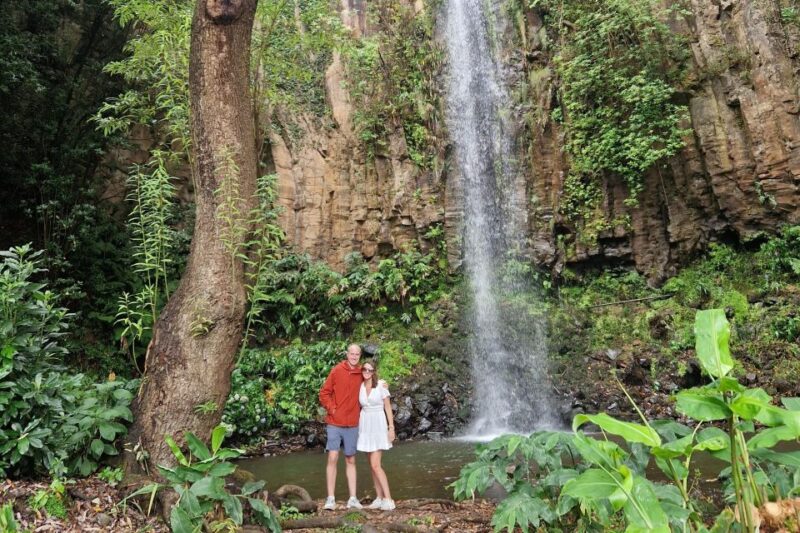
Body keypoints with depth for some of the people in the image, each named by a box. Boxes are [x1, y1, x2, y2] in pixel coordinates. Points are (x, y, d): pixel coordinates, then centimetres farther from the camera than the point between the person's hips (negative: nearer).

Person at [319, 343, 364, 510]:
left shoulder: (360, 373, 4)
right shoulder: (336, 371, -5)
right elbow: (324, 393, -2)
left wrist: (359, 411, 3)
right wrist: (332, 409, -10)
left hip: (352, 424, 3)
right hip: (335, 423, -3)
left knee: (350, 460, 9)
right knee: (333, 458, -7)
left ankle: (353, 498, 14)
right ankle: (330, 498, 1)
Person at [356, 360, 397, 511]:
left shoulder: (381, 385, -8)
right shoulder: (360, 387, 5)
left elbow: (388, 407, -5)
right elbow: (359, 406, 13)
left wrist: (391, 427, -9)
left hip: (378, 425, -5)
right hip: (364, 426, 5)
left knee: (375, 465, -12)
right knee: (372, 465, 8)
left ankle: (388, 499, -8)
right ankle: (379, 497, 15)